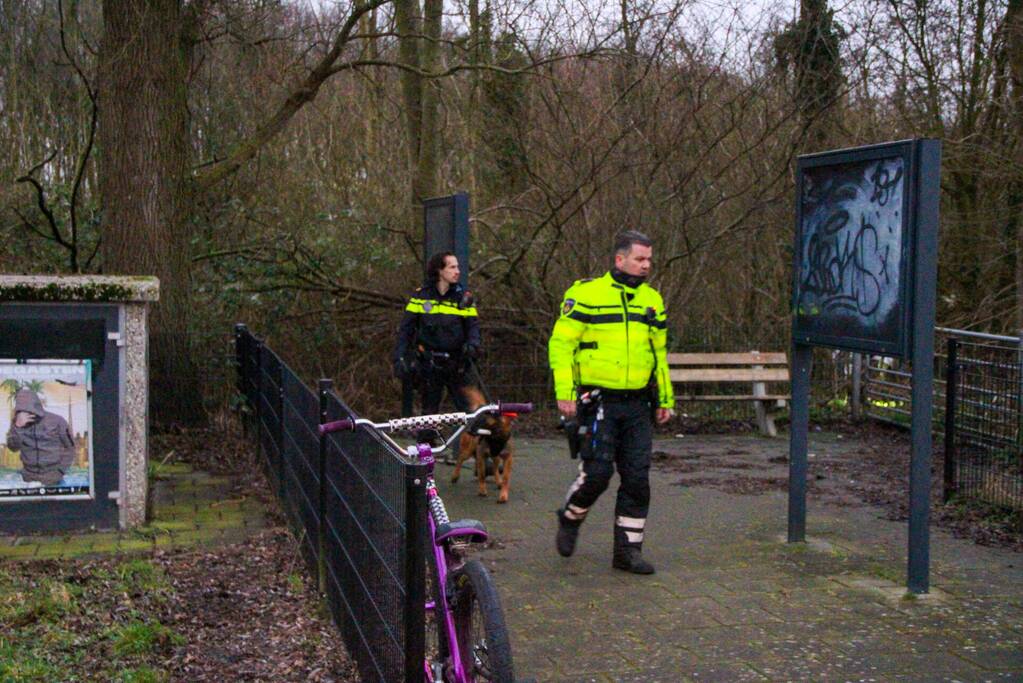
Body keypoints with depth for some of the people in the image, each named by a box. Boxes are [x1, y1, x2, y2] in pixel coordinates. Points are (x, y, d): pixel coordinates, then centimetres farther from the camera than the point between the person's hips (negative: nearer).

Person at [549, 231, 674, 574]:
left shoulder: (652, 300, 14)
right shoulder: (587, 294, -5)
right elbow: (560, 343, -6)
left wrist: (665, 399, 18)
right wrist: (564, 393, -13)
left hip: (638, 405, 5)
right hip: (598, 402, -5)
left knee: (637, 479, 3)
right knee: (597, 473, -7)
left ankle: (628, 550, 13)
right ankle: (570, 519, 23)